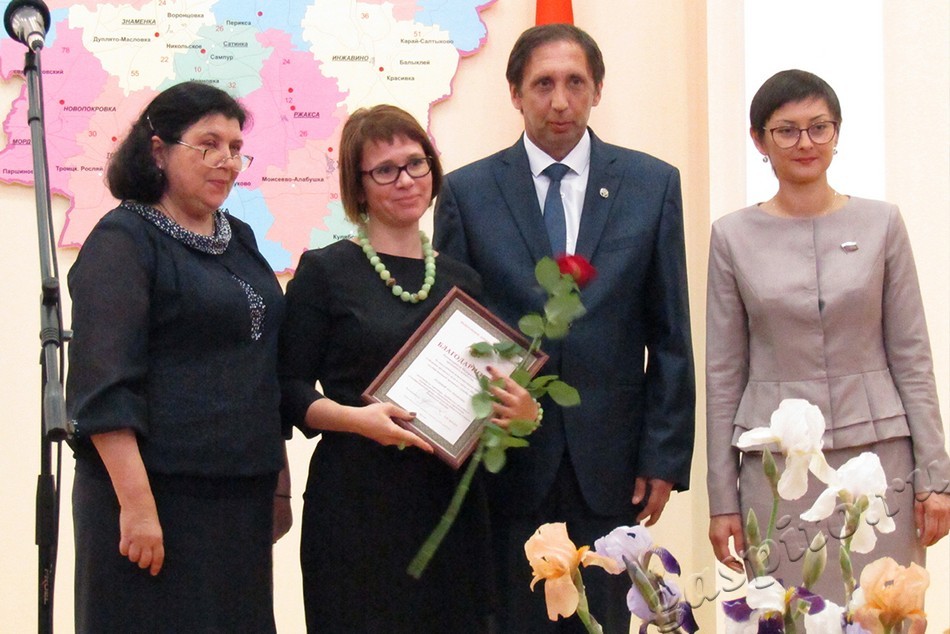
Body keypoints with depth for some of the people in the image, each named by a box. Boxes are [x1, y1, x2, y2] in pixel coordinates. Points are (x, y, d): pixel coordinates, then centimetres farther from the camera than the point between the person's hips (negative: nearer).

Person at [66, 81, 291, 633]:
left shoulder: (239, 239, 15)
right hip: (160, 490, -7)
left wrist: (278, 484, 19)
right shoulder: (124, 241, -7)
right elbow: (104, 386, -16)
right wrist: (136, 503, -22)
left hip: (241, 497, 7)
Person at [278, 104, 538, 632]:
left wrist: (522, 410, -3)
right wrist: (354, 417, -20)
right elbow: (290, 390, -3)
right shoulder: (325, 272, 2)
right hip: (356, 505, -4)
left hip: (451, 504, 4)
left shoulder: (462, 280, 14)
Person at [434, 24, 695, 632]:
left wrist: (666, 456, -1)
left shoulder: (652, 184, 4)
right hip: (505, 463, 0)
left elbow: (670, 335, 4)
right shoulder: (467, 192, 2)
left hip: (610, 464, 1)